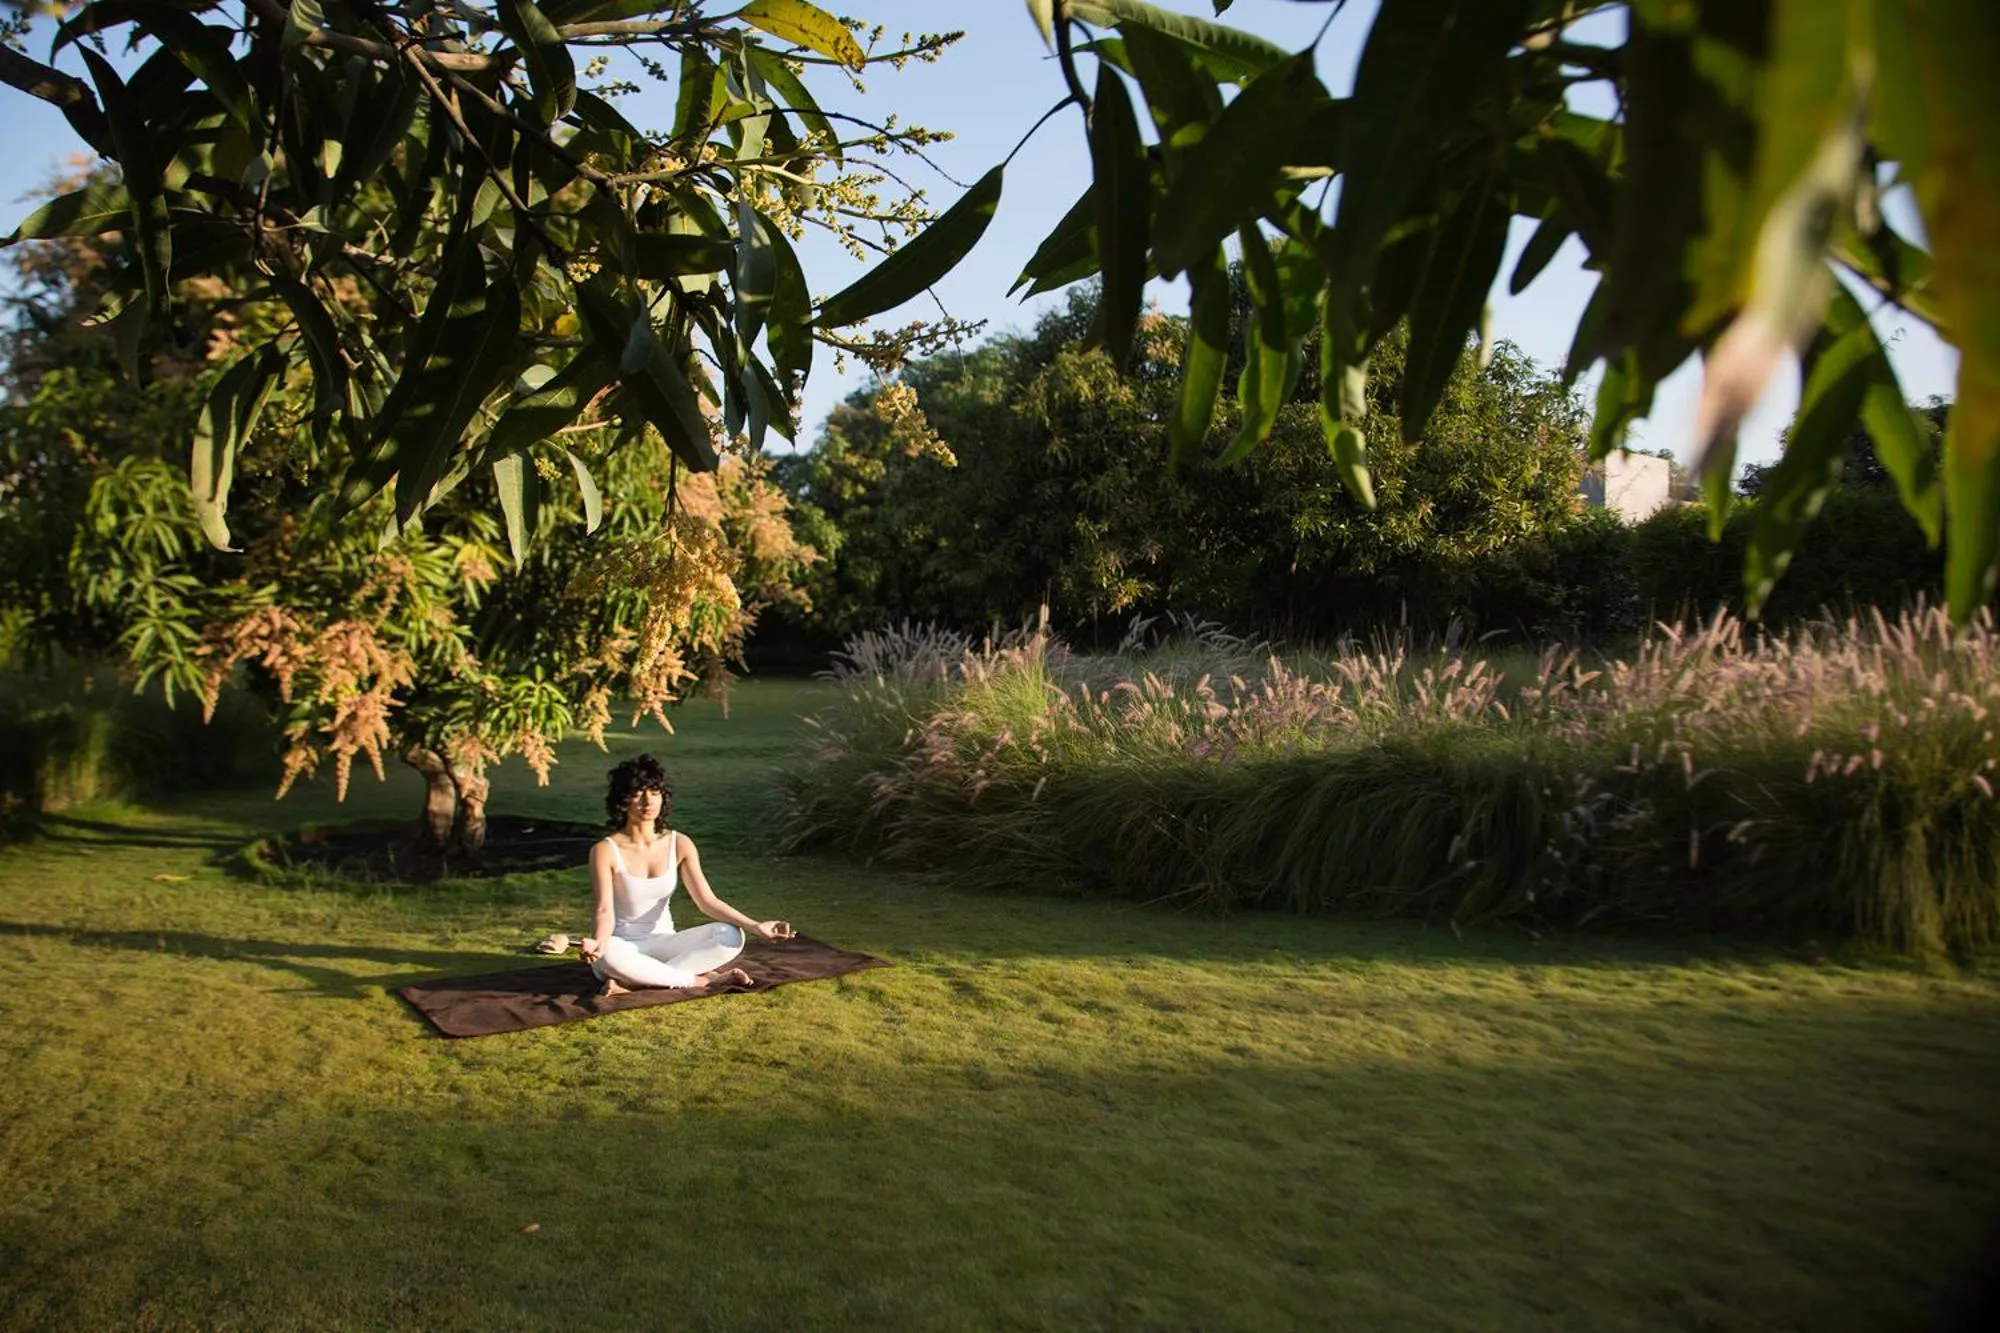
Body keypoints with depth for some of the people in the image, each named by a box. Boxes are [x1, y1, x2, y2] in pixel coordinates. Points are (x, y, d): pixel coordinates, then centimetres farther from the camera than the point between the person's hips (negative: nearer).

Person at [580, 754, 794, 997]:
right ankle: (701, 980, -23)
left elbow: (707, 901, -7)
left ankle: (635, 981, -23)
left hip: (663, 944, 4)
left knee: (731, 936, -22)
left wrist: (755, 926, -22)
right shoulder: (606, 851, -11)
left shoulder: (679, 844, -1)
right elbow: (605, 910, -20)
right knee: (609, 953, -41)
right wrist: (598, 942, -44)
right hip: (623, 948, -4)